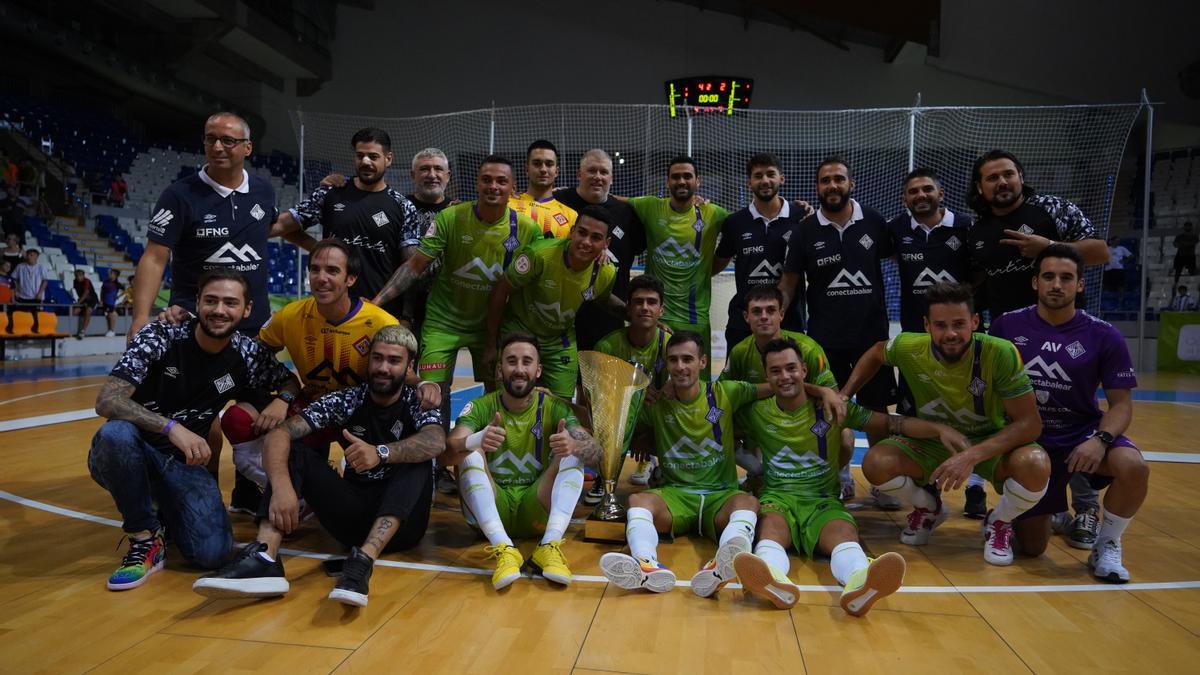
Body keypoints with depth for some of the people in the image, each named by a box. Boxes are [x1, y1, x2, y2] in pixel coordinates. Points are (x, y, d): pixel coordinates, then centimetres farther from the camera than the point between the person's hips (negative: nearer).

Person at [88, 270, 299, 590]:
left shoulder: (248, 355, -5)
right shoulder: (159, 336, -15)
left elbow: (289, 380, 12)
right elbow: (107, 401, -23)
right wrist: (171, 427, -39)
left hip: (183, 462, 2)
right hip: (128, 456, -1)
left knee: (213, 551, -22)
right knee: (116, 433, -38)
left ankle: (161, 512, 14)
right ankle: (145, 537, -13)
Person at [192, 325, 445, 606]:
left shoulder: (418, 403, -4)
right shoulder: (345, 400, 1)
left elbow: (436, 442, -28)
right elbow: (279, 434, -13)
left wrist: (382, 453, -45)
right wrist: (282, 485, -33)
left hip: (403, 519, -2)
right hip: (354, 514, 3)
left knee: (417, 459, -29)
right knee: (294, 452, -13)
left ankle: (363, 561, -45)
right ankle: (264, 558, -35)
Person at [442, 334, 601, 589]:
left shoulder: (554, 407, 0)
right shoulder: (480, 407, -2)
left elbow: (595, 451, -13)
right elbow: (446, 455, -19)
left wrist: (575, 445, -38)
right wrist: (476, 440, -42)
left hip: (537, 511, 1)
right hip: (491, 510, 0)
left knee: (574, 452, -18)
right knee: (470, 453, -24)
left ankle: (550, 546, -32)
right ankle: (503, 549, -36)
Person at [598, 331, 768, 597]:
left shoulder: (725, 393, 7)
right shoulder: (655, 405, 9)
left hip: (721, 495, -1)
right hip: (674, 494, 1)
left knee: (748, 502, -34)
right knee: (638, 500, -30)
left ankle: (721, 565, -63)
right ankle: (649, 566, -58)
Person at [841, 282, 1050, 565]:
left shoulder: (1000, 354, -28)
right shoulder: (909, 349, -20)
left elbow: (1030, 423, -25)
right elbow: (876, 352, 5)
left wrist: (972, 455, -38)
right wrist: (842, 396, -5)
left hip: (992, 444, -2)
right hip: (931, 442, 2)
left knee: (1035, 464, -35)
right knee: (876, 464, -25)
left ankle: (999, 522, 2)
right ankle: (929, 509, 11)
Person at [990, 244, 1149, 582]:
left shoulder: (1104, 336, -7)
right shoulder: (1007, 325, -6)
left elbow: (1121, 403, -5)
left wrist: (1100, 439, -25)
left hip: (1082, 433, 0)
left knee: (1134, 467, -34)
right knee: (1031, 547, 0)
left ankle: (1107, 545, -5)